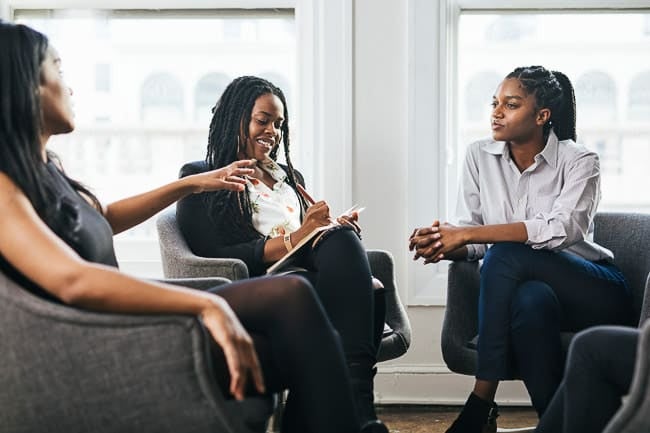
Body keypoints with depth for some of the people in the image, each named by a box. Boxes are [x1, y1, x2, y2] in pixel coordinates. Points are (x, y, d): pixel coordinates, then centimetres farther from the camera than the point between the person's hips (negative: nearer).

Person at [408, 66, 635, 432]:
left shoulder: (579, 161, -8)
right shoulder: (480, 157, 4)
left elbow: (564, 228, -28)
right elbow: (473, 245, 3)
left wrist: (467, 233, -34)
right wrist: (442, 245, -24)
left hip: (597, 294, -2)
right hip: (528, 284, 3)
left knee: (506, 254, -32)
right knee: (531, 299, -38)